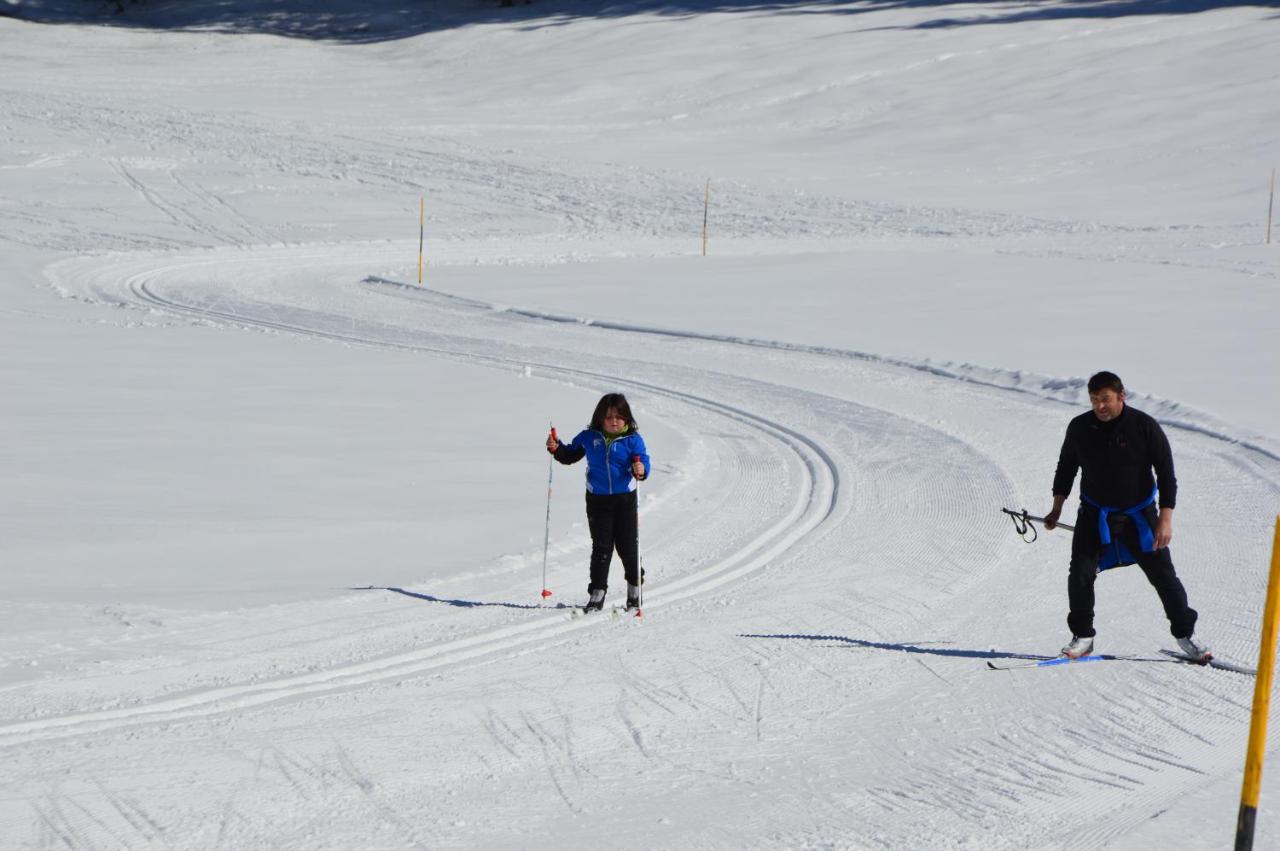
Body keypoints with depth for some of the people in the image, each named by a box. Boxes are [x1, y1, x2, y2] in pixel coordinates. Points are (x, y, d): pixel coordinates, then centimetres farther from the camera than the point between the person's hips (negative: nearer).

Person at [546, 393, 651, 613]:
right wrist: (556, 448, -4)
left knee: (627, 545, 5)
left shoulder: (632, 439, -7)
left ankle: (634, 587, 26)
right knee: (601, 546, 2)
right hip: (597, 499, 2)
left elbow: (642, 461, -13)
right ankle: (597, 593, 5)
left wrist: (641, 470, -36)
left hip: (624, 499, -2)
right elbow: (570, 455, 14)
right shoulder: (589, 437, 1)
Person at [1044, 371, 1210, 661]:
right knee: (1080, 575, -9)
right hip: (1094, 514, 2)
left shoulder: (1145, 427, -15)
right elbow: (1066, 469, 10)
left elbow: (1166, 474, -10)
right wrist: (1056, 510, 9)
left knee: (1163, 575, 2)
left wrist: (1165, 519, -16)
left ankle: (1185, 633, 18)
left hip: (1138, 515, -2)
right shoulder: (1079, 428, -7)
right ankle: (1082, 637, 7)